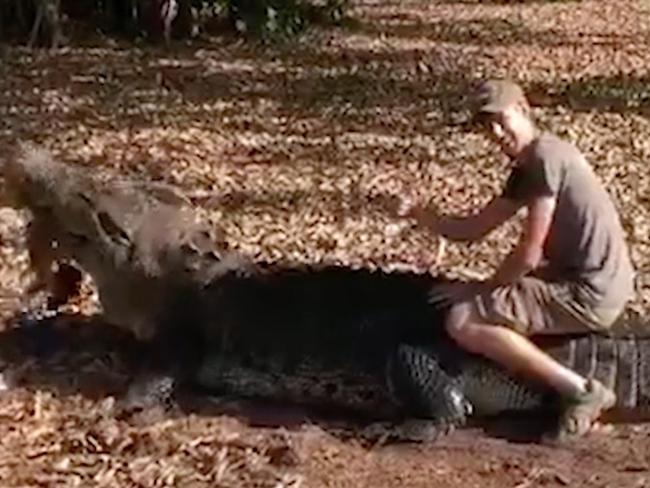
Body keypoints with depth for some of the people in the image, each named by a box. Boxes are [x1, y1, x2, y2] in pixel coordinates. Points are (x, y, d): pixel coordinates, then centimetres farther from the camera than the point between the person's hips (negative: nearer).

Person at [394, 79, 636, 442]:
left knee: (463, 322, -15)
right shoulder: (527, 169, 14)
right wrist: (416, 213, 2)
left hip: (590, 296, -10)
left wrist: (482, 289, -3)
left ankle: (581, 391, -11)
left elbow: (529, 255, -17)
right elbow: (471, 229, 15)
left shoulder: (545, 156, -16)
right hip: (580, 280, 10)